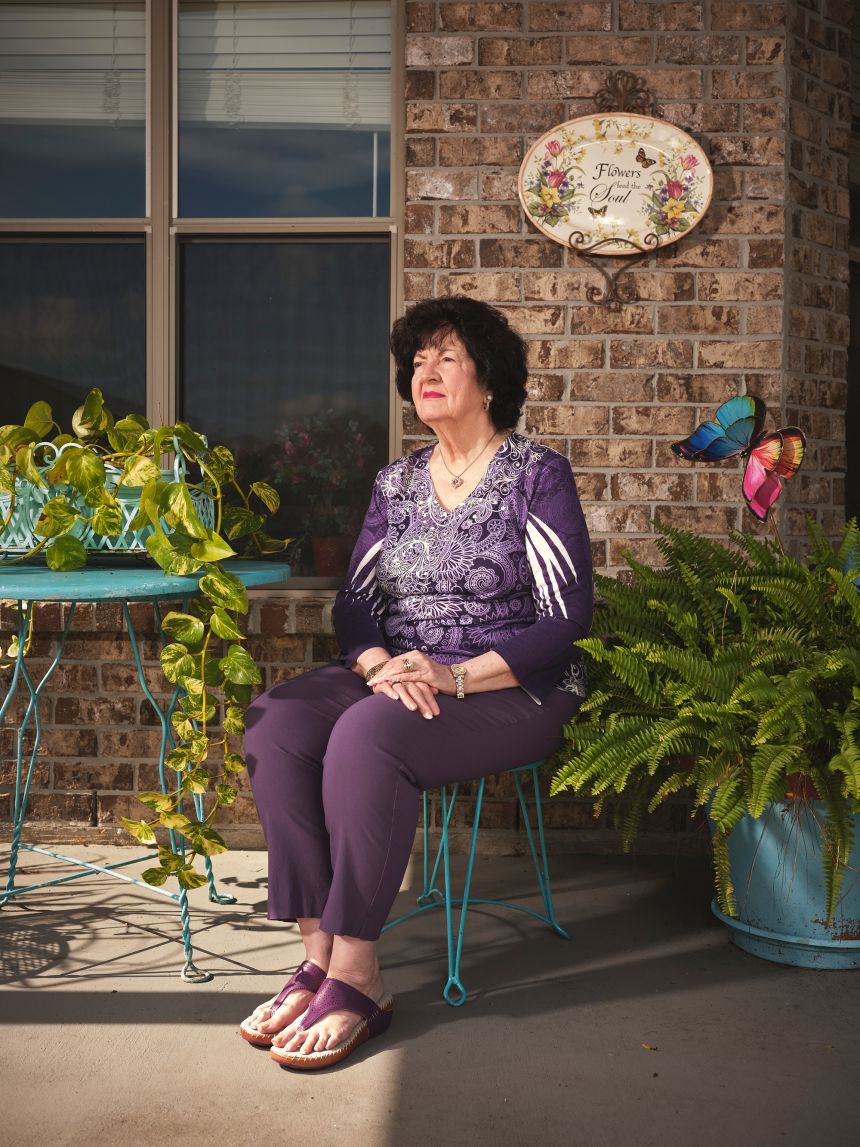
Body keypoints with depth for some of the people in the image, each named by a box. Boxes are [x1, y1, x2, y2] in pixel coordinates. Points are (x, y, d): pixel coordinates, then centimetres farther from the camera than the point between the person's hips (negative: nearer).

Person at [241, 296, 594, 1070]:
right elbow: (354, 604, 10)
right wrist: (380, 664, -13)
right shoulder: (396, 484, 15)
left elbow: (567, 615, -9)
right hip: (398, 678, 5)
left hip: (513, 689, -5)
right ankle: (320, 954, -20)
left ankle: (356, 978, -24)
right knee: (276, 726, -23)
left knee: (368, 737, -34)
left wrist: (458, 676, -21)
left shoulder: (537, 474, -1)